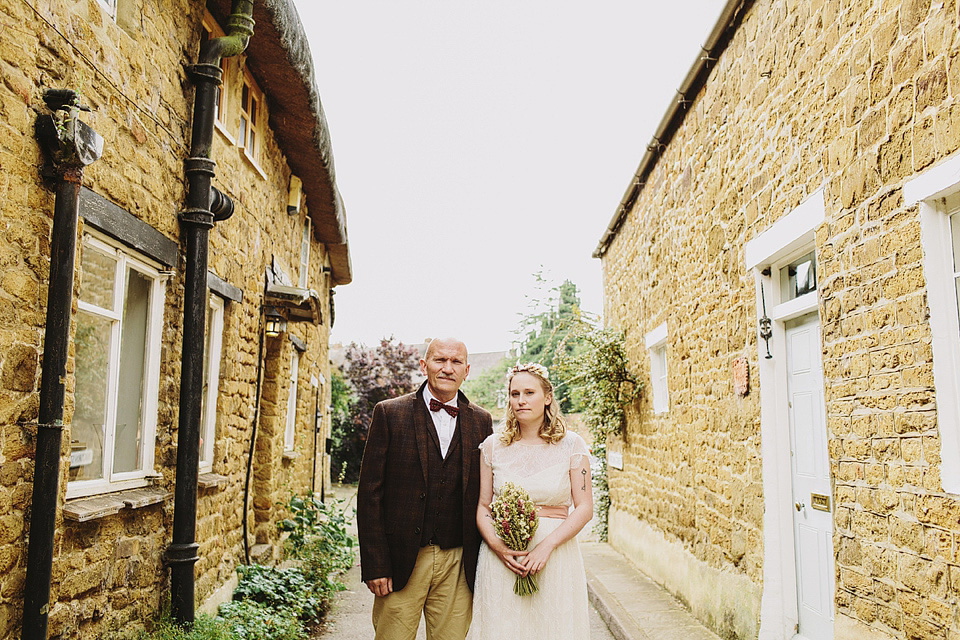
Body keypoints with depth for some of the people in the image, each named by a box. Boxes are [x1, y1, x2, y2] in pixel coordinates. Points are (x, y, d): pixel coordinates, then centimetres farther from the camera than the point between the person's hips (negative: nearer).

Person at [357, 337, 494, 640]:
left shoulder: (481, 421, 7)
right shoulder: (390, 413, -1)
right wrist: (375, 566, -8)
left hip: (458, 565, 2)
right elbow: (370, 493, -4)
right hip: (401, 563, -2)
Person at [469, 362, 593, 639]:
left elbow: (584, 508, -4)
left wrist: (546, 545, -15)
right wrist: (496, 545, -11)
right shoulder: (493, 446, 5)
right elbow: (482, 506, 6)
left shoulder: (571, 445, 0)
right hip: (500, 558, 1)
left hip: (556, 555, -1)